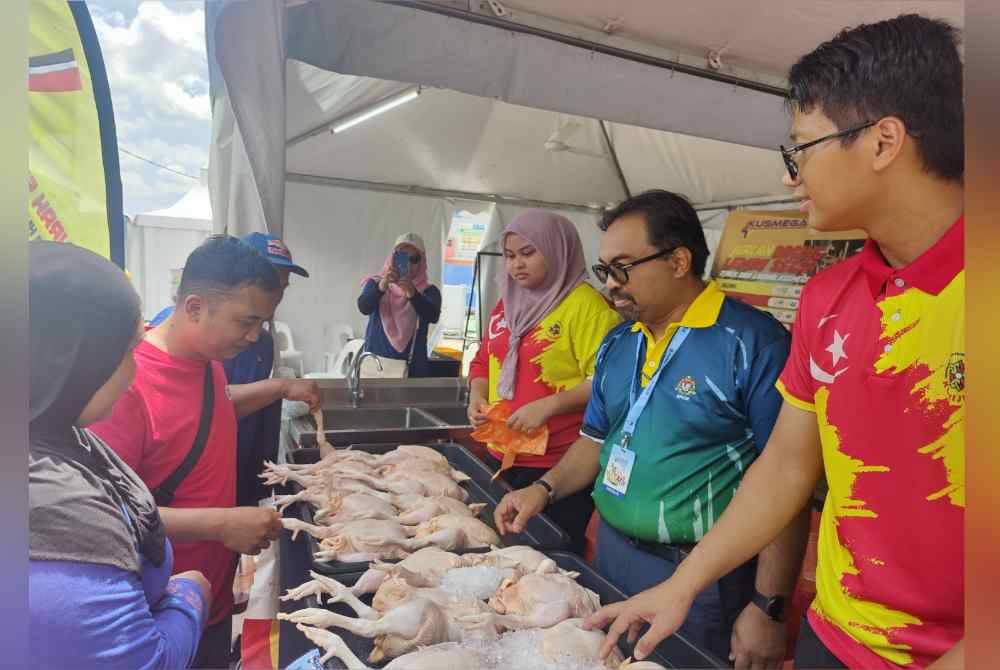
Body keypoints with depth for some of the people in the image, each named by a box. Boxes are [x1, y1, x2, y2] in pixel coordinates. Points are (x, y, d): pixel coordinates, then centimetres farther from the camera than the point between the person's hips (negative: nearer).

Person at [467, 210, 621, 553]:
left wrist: (548, 405, -24)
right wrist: (477, 395, 2)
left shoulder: (585, 304, -12)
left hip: (559, 466, -7)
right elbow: (483, 361, 20)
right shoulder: (506, 304, 12)